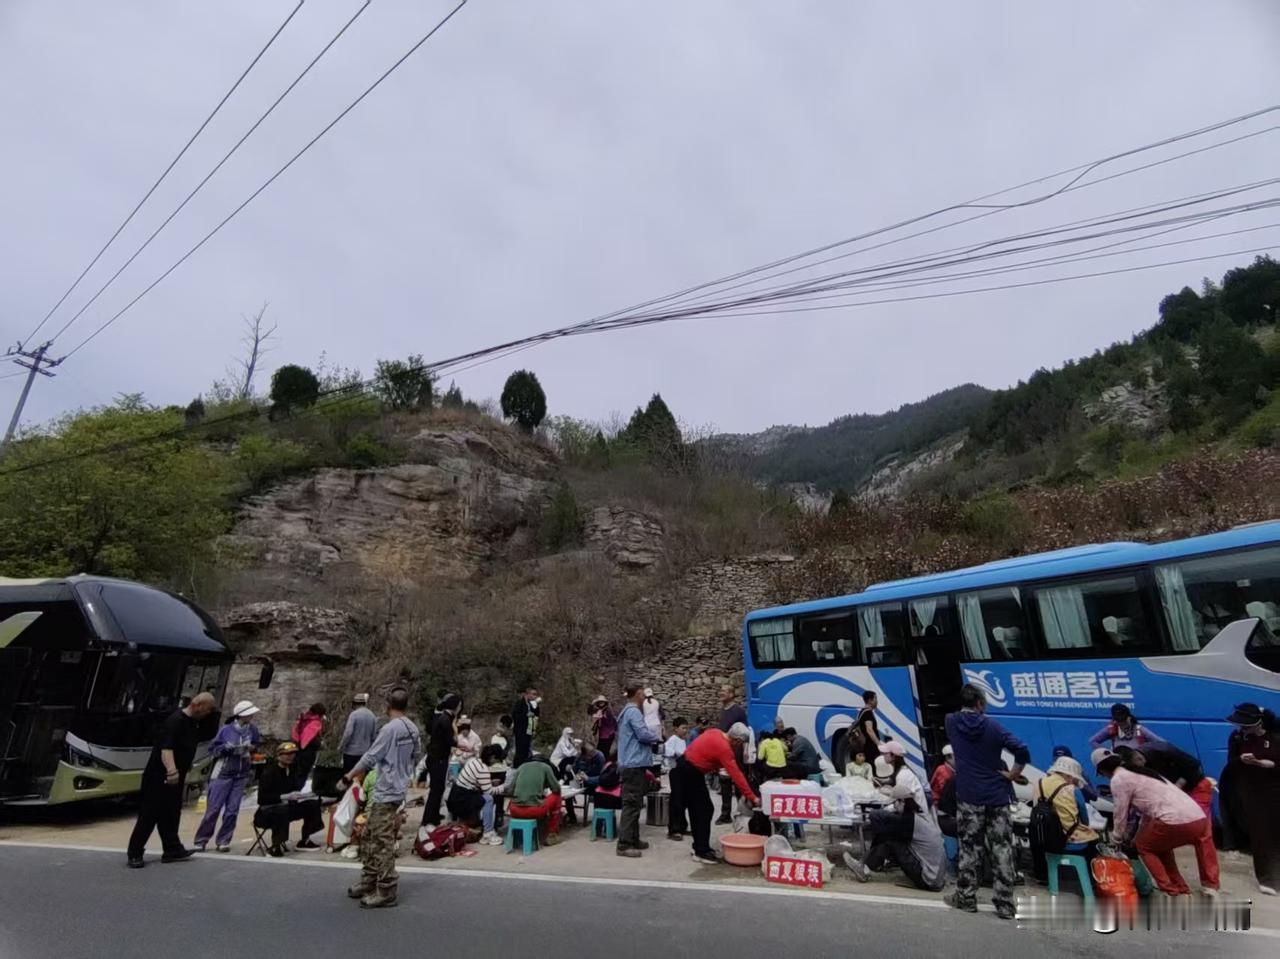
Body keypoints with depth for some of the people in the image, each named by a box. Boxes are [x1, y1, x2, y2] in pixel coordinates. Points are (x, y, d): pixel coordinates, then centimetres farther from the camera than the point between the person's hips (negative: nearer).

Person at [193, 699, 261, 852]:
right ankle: (200, 841, 15)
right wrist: (226, 748, -18)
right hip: (223, 774, -3)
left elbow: (259, 746, 15)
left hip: (241, 776, 3)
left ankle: (223, 841, 14)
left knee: (232, 810, 2)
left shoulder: (252, 730, 2)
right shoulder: (226, 730, -8)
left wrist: (252, 748, -6)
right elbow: (214, 749, 0)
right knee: (213, 808, -1)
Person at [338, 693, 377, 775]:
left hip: (352, 751, -4)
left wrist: (341, 747, -3)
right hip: (365, 752, 4)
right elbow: (373, 735, 5)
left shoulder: (354, 714, -12)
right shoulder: (372, 716, 3)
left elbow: (348, 733, -16)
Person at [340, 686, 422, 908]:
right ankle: (369, 882, 29)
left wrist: (348, 777, -3)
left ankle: (386, 892, 7)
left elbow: (369, 759, -15)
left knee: (383, 843, 0)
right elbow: (415, 759, 14)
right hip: (397, 790, 9)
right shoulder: (414, 730, 5)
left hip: (386, 793, -9)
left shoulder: (390, 729, -18)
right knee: (369, 838, 20)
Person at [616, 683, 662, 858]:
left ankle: (633, 839, 23)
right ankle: (624, 844, -7)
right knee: (631, 804, -8)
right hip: (634, 764, -11)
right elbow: (643, 734, -22)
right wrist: (658, 737, -4)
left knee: (634, 803, 16)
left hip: (632, 763, 11)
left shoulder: (629, 711, 19)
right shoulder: (633, 711, -16)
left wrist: (652, 736, 8)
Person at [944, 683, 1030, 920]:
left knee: (969, 849, 10)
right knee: (1002, 850, 9)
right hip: (997, 796, 0)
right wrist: (1013, 774, -3)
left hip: (968, 797, 1)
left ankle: (965, 898, 17)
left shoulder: (951, 722, -1)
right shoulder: (992, 725, -7)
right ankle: (1005, 904, 14)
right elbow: (1022, 750, -15)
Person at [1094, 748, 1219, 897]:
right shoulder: (1140, 773, 29)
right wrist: (1138, 836, 47)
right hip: (1199, 818, 8)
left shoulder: (1118, 780, 4)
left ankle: (1172, 890, 11)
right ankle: (1210, 885, 36)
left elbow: (1121, 814, 8)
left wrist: (1116, 838, 27)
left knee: (1143, 847, 17)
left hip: (1174, 821, -7)